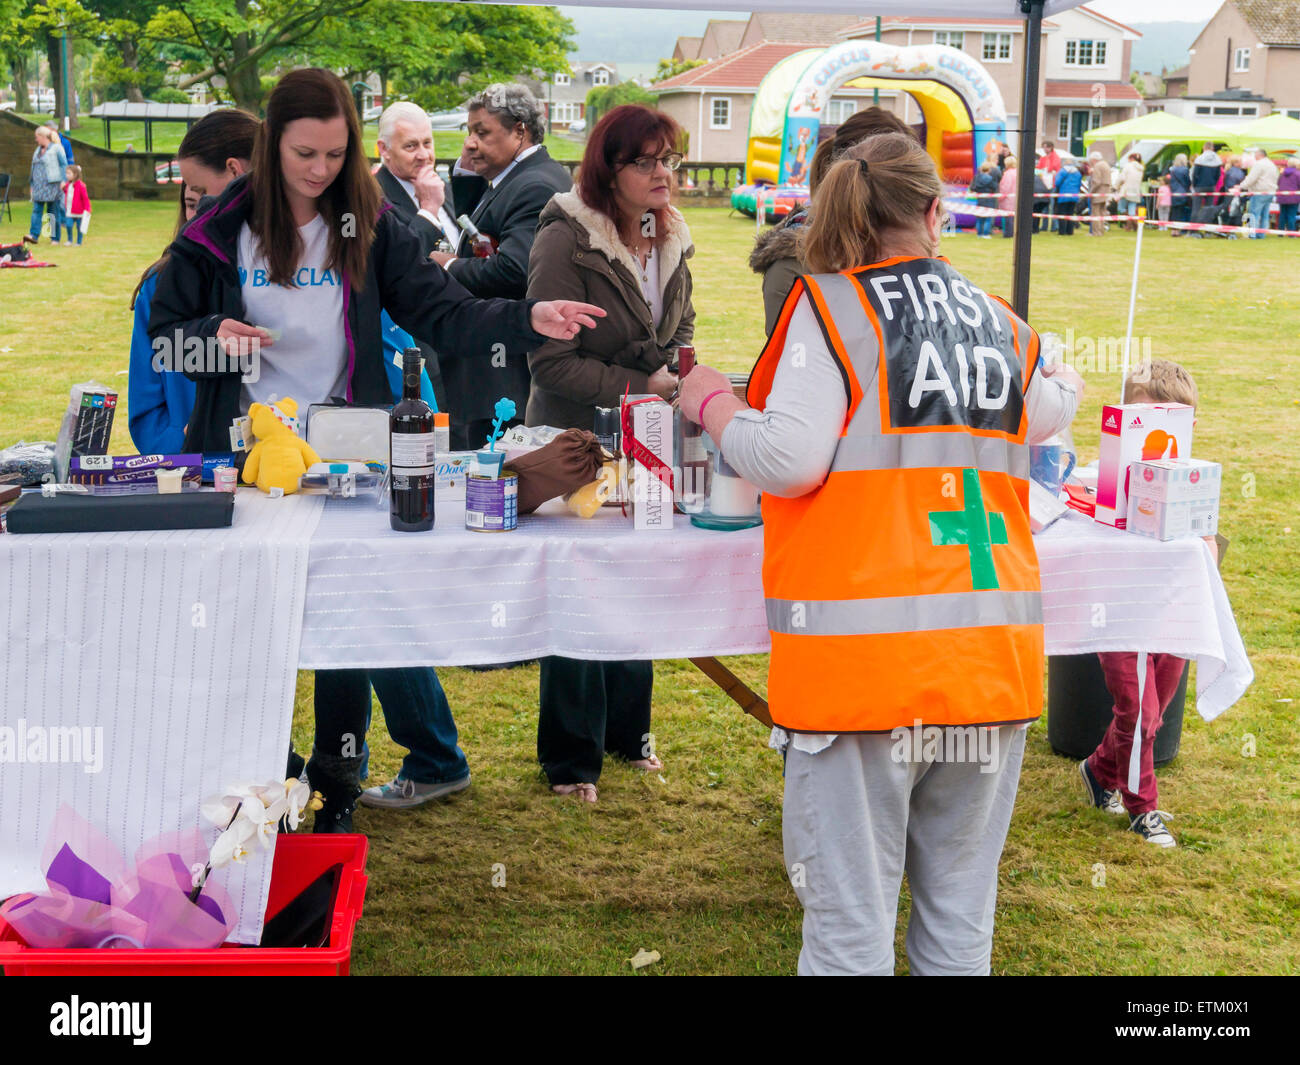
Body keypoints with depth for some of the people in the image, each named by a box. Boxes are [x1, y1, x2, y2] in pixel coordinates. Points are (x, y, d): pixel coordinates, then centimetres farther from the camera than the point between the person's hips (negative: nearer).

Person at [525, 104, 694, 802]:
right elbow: (552, 360, -19)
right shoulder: (566, 240, -18)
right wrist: (638, 387, -23)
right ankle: (571, 756, 18)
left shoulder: (669, 240, 5)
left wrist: (679, 374, -2)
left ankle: (625, 729, 34)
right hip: (577, 440, -6)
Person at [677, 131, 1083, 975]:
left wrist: (712, 404, 7)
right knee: (962, 910, 14)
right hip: (994, 653, 5)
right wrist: (1066, 387, 57)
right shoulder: (1002, 325, 12)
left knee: (851, 913, 2)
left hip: (863, 651, -5)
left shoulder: (830, 306, -3)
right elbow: (1045, 416, 33)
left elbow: (788, 461, -12)